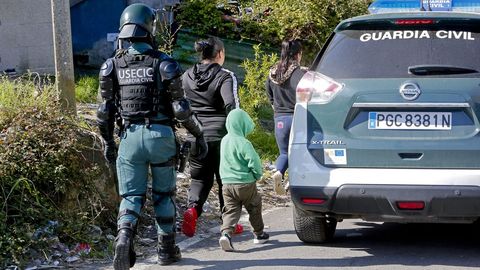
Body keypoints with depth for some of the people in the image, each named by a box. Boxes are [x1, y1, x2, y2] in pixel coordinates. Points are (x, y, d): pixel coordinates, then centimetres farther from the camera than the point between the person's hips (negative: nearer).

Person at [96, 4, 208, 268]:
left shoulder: (113, 65, 2)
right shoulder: (164, 63, -6)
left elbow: (105, 110, 3)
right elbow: (180, 108, -6)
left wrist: (108, 142, 16)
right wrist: (199, 134, 5)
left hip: (130, 136, 1)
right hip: (160, 135, -1)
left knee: (131, 195, 7)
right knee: (163, 194, 14)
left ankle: (124, 237, -20)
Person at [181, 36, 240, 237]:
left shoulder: (186, 77, 6)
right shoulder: (225, 77, -9)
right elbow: (231, 105, -20)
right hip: (221, 136, -3)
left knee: (199, 178, 13)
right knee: (226, 178, 13)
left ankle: (192, 208, -15)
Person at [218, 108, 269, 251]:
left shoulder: (224, 141, 6)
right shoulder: (243, 143, -18)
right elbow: (254, 162, -20)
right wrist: (258, 175, -1)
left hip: (227, 182, 5)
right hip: (245, 183, -5)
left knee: (231, 210, 4)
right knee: (254, 208, 16)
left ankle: (226, 233, -19)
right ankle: (259, 234, 29)